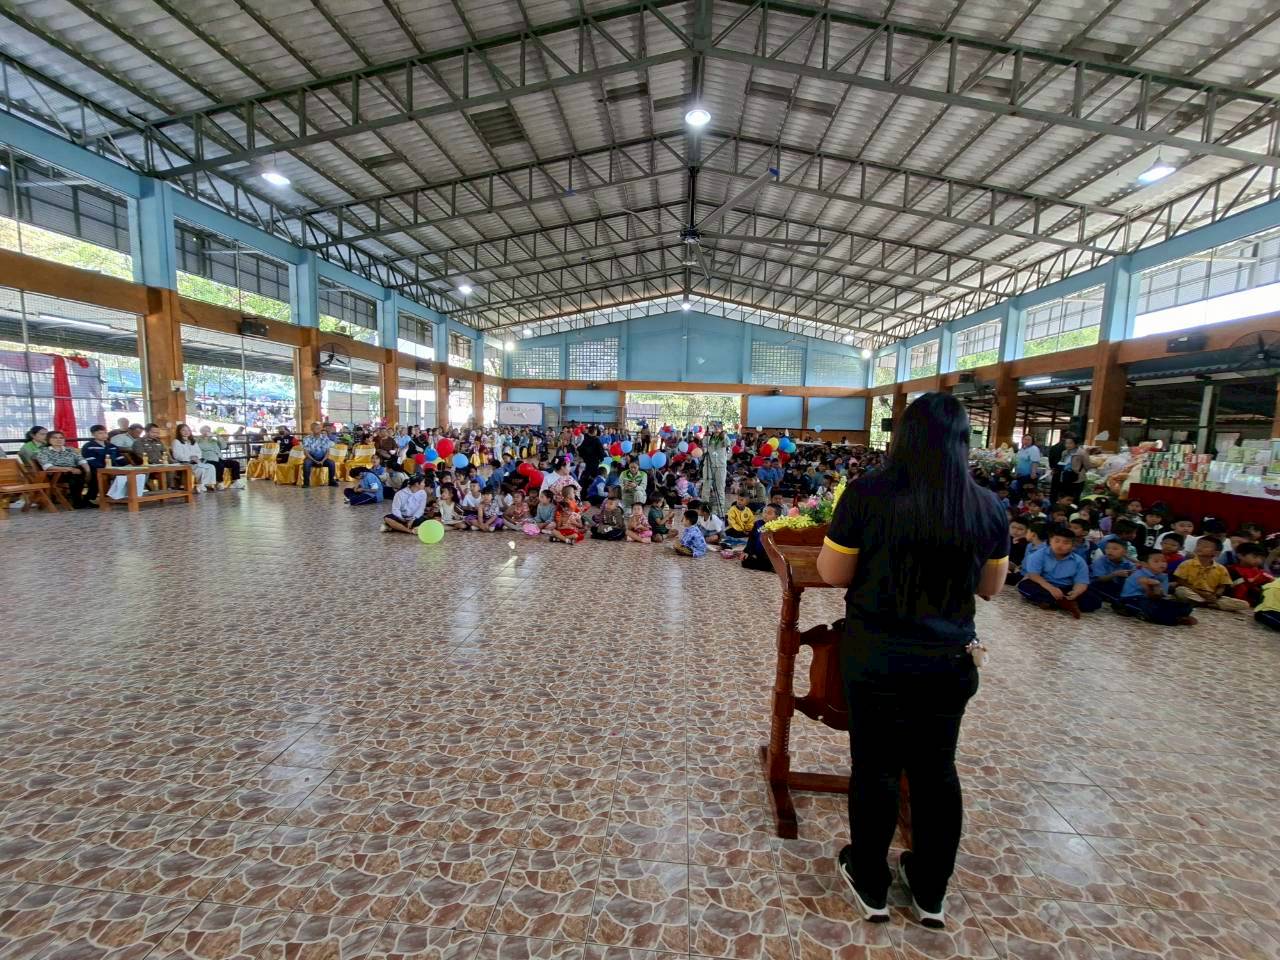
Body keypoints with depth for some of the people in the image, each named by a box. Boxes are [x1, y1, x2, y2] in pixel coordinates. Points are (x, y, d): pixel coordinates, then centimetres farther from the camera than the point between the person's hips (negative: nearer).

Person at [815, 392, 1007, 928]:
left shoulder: (868, 493, -17)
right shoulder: (988, 507, -6)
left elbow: (832, 574, -11)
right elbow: (991, 587, 7)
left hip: (877, 659, -3)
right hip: (949, 661, 3)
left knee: (876, 768, 15)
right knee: (936, 770, 21)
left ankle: (870, 887, 35)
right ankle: (930, 893, 40)